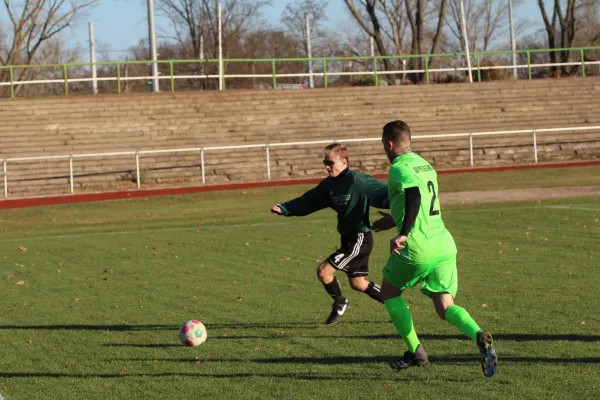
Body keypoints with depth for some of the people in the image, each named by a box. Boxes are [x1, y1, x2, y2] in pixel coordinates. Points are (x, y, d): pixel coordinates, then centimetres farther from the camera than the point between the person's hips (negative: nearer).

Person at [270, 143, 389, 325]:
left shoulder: (357, 181, -19)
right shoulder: (329, 184, 4)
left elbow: (385, 194, -24)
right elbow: (307, 202, 7)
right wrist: (283, 208, -5)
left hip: (360, 239, -9)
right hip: (348, 238, 9)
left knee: (323, 270, -11)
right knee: (358, 284, 18)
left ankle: (340, 303, 15)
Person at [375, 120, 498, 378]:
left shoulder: (399, 168, -8)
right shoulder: (425, 165, 19)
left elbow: (414, 196, -27)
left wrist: (403, 233, -35)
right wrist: (395, 220, 45)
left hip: (417, 248, -7)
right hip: (444, 245, 7)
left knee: (389, 291, 18)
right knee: (445, 307, 6)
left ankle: (415, 352, 14)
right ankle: (479, 336, -24)